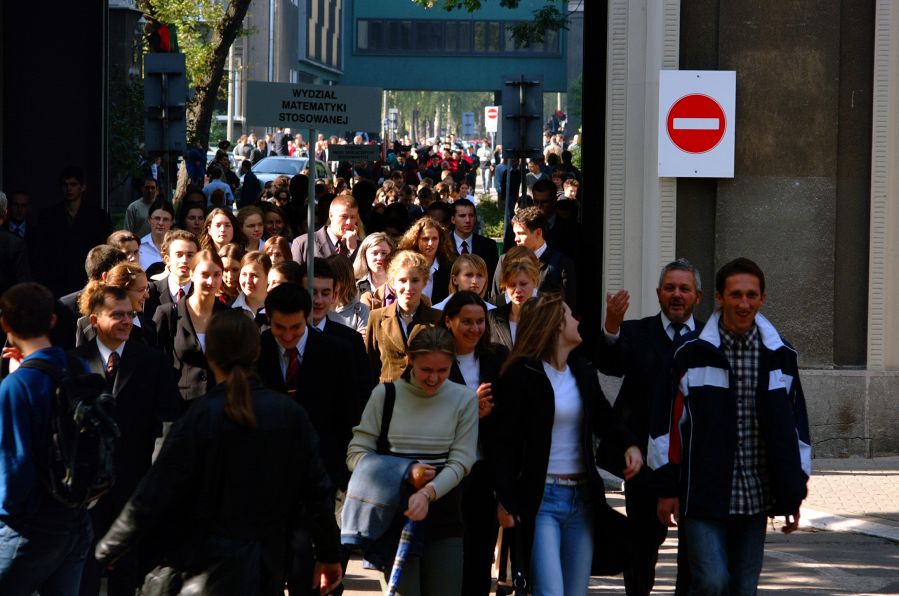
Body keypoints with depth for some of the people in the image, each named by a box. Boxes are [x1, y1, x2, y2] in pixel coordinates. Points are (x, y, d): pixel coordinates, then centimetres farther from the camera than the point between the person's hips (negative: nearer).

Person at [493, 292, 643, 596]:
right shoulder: (521, 374, -8)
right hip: (540, 499, -6)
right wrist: (504, 499, -17)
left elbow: (604, 420, 21)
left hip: (582, 498, 6)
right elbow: (505, 440, -10)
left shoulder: (583, 372, 11)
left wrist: (629, 446, -1)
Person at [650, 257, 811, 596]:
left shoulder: (781, 358, 8)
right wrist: (667, 488, -2)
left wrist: (794, 494, 11)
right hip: (703, 498, -4)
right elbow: (666, 423, 0)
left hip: (755, 499, 4)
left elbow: (796, 427, 13)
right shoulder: (692, 355, -2)